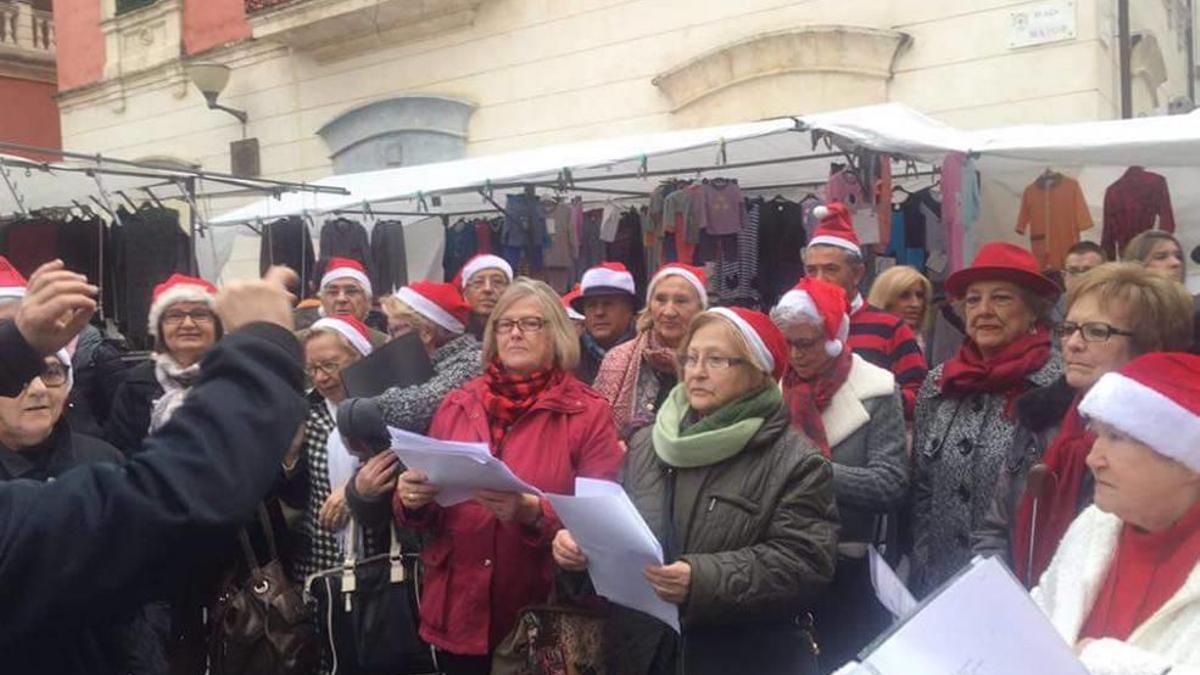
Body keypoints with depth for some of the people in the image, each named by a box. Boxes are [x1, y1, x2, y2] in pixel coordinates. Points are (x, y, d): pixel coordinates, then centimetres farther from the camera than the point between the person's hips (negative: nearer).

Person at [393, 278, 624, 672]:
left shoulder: (589, 413, -4)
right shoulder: (457, 405, 7)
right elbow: (427, 510, 12)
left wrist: (532, 511, -25)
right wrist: (412, 498, -10)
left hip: (543, 619, -3)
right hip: (457, 611, 3)